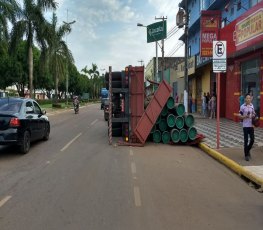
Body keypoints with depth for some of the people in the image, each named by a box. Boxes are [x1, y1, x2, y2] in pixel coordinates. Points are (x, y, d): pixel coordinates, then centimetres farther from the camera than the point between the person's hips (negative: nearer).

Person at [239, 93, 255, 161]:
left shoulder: (252, 106, 5)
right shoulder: (242, 106, -7)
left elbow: (253, 114, 16)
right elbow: (240, 116, -3)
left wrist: (253, 116, -6)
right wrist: (245, 116, -21)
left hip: (251, 125, 4)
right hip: (245, 126, -4)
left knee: (252, 139, 5)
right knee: (246, 140, 1)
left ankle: (248, 150, 32)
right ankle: (246, 155, 12)